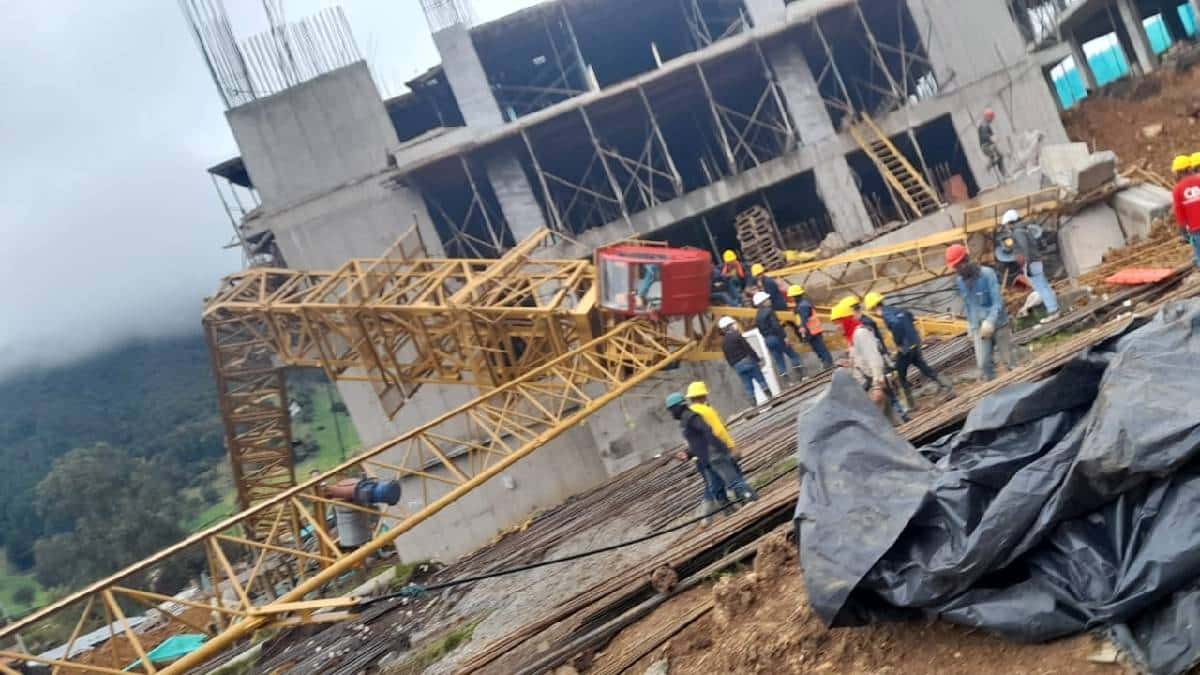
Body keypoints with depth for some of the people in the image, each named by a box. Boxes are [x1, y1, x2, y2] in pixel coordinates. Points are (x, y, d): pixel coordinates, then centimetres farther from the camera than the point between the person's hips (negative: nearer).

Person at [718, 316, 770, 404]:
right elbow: (749, 348, -11)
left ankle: (754, 403, 6)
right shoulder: (736, 335, -7)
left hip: (737, 366, 5)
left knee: (748, 387, 9)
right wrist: (758, 360, -8)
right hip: (747, 361, -5)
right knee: (761, 380, 4)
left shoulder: (723, 342, 11)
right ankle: (770, 397, 3)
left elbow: (727, 358, 14)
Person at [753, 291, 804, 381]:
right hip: (776, 337, -6)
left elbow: (760, 329, 12)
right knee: (792, 355, 8)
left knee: (778, 360, 9)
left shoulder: (757, 316, 9)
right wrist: (784, 336, -17)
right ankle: (800, 374, 6)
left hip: (767, 340, 6)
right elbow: (776, 326, -20)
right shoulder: (769, 311, -14)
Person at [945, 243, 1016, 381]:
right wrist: (970, 326, 14)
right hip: (978, 328, 4)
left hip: (998, 324, -4)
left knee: (1009, 360, 7)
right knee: (983, 364, -4)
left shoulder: (987, 274, -16)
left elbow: (998, 302, -19)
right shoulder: (959, 281, 2)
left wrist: (990, 322, -30)